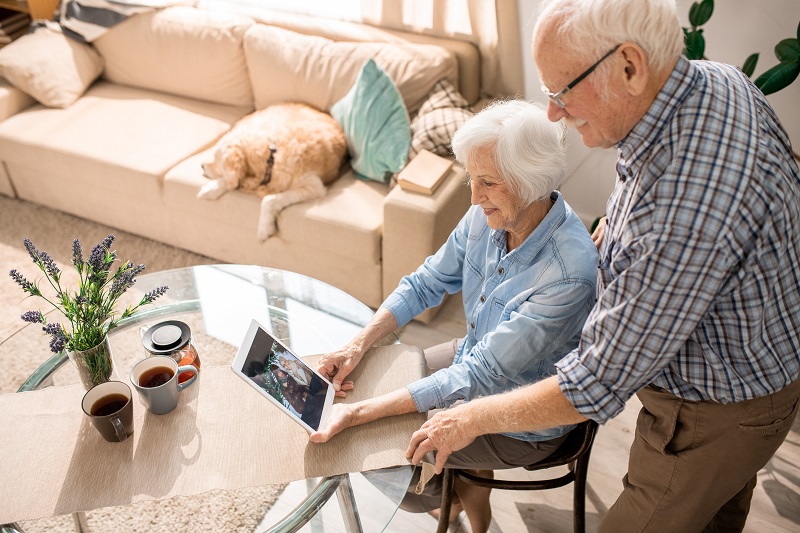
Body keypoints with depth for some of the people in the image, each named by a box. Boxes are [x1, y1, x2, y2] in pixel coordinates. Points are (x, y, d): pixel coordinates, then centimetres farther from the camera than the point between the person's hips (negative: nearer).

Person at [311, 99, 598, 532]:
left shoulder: (569, 273, -36)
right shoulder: (488, 214, -14)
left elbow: (480, 376, -34)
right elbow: (426, 283, -1)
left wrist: (361, 413, -37)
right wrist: (359, 345, -15)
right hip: (473, 360, 7)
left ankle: (458, 491, 28)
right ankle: (468, 486, 30)